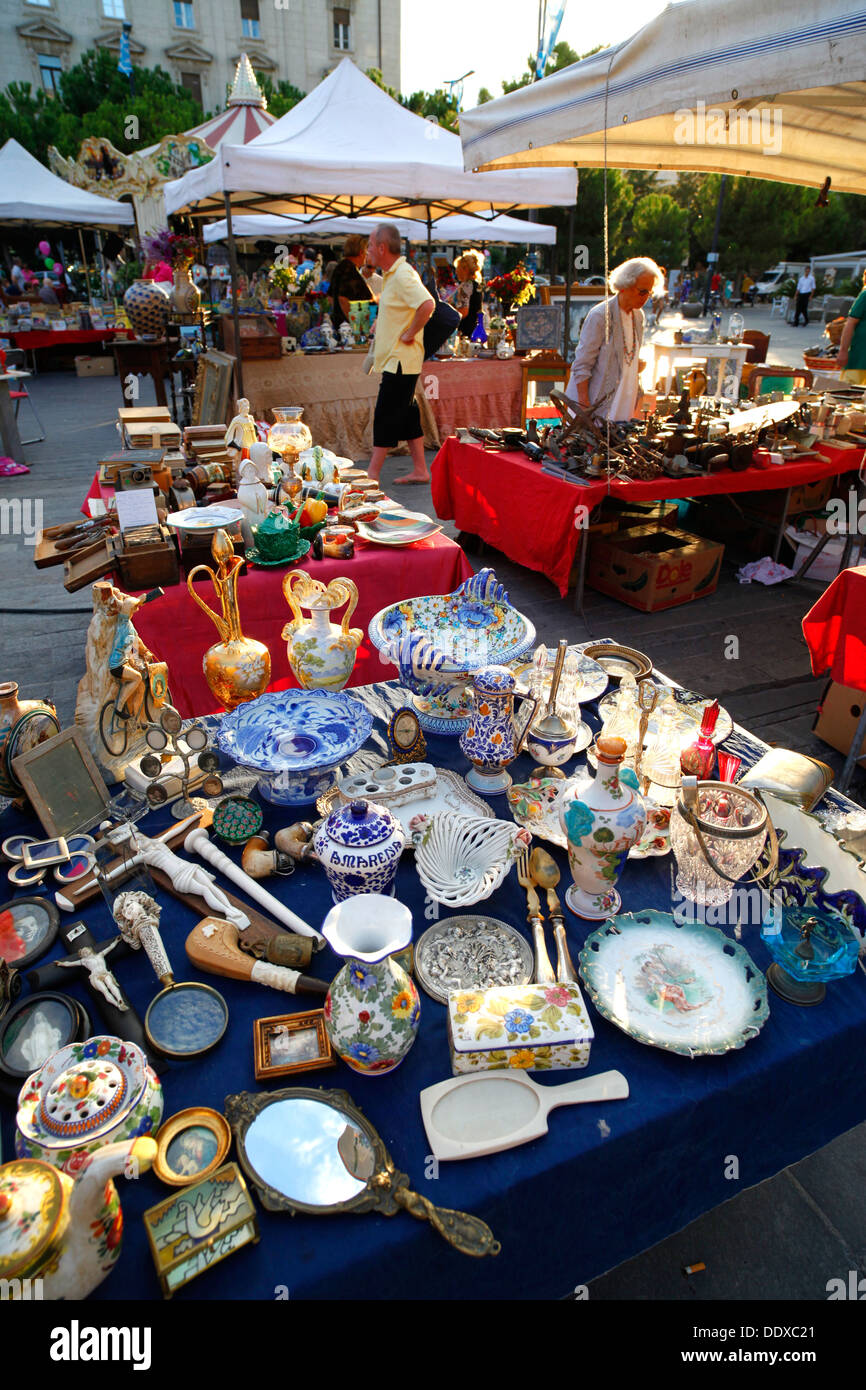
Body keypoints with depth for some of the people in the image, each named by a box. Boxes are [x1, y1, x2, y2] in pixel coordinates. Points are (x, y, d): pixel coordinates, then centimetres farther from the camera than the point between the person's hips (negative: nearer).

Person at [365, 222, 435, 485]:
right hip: (395, 358, 10)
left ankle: (372, 473, -2)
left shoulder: (403, 275, -16)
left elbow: (427, 304, -31)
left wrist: (410, 334, -23)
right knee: (406, 414, 11)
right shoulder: (391, 275, 15)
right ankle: (420, 471, 16)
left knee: (386, 415, -7)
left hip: (400, 360, -10)